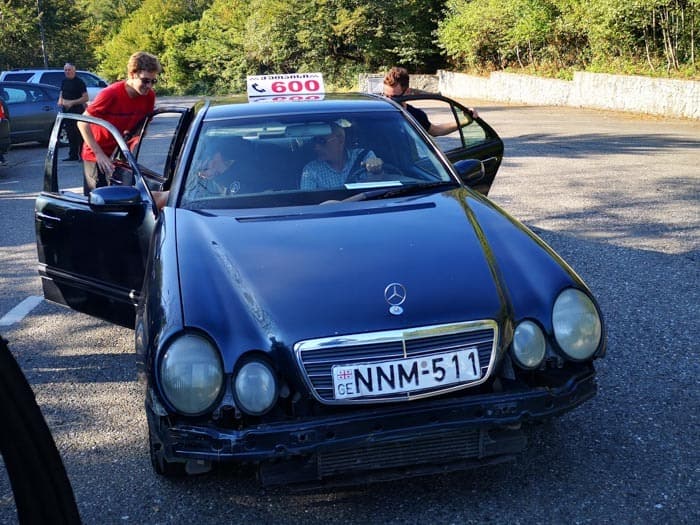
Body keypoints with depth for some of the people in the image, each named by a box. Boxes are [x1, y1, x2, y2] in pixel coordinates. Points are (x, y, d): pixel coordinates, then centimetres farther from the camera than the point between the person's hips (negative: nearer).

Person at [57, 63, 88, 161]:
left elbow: (85, 98, -13)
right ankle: (73, 155, 18)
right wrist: (60, 100, 3)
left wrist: (72, 102, -20)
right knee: (70, 134, 11)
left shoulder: (79, 82, -9)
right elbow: (61, 92, 25)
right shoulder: (64, 81, 12)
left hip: (77, 110, -7)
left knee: (79, 134, -8)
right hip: (66, 110, 7)